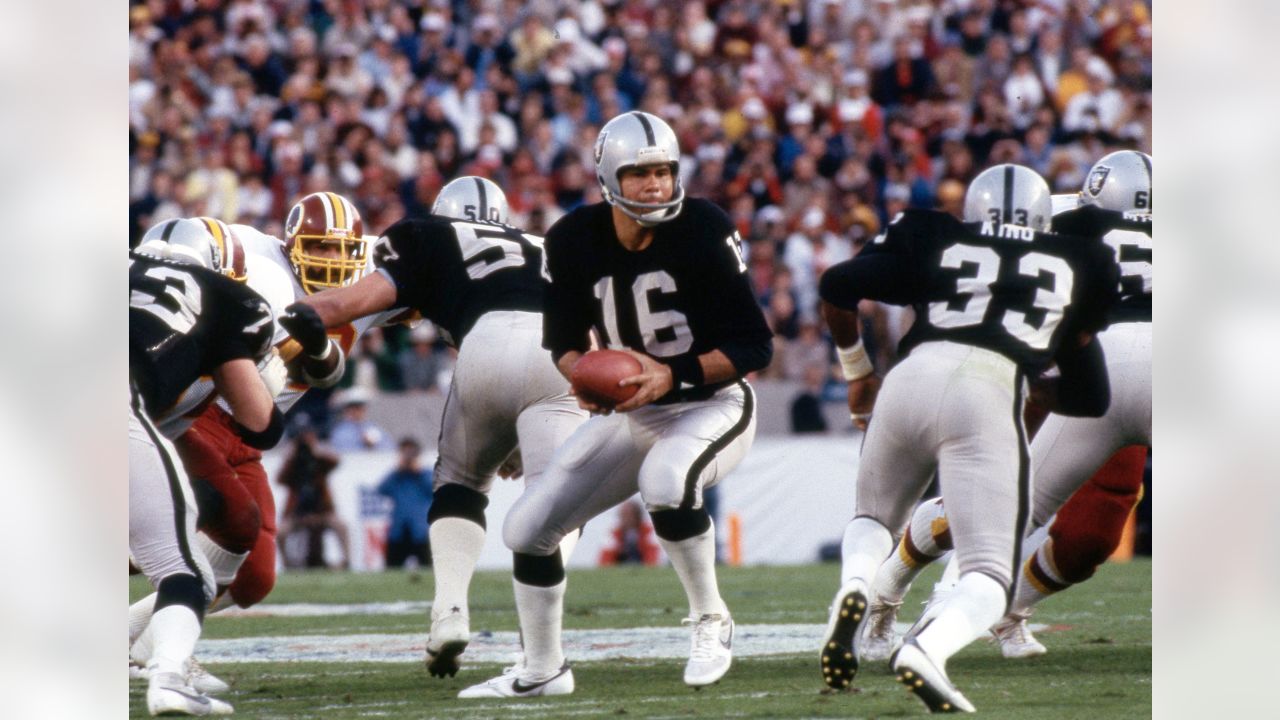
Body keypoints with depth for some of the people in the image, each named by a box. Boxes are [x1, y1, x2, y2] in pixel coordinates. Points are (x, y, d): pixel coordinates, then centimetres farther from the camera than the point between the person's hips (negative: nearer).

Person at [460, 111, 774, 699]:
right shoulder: (576, 242, -8)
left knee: (665, 482, -38)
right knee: (528, 529, 2)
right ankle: (542, 670, 23)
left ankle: (711, 622, -15)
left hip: (712, 406, -5)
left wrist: (673, 375, -28)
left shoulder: (702, 232, -21)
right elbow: (563, 341, 5)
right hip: (630, 413, 5)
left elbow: (755, 346, -18)